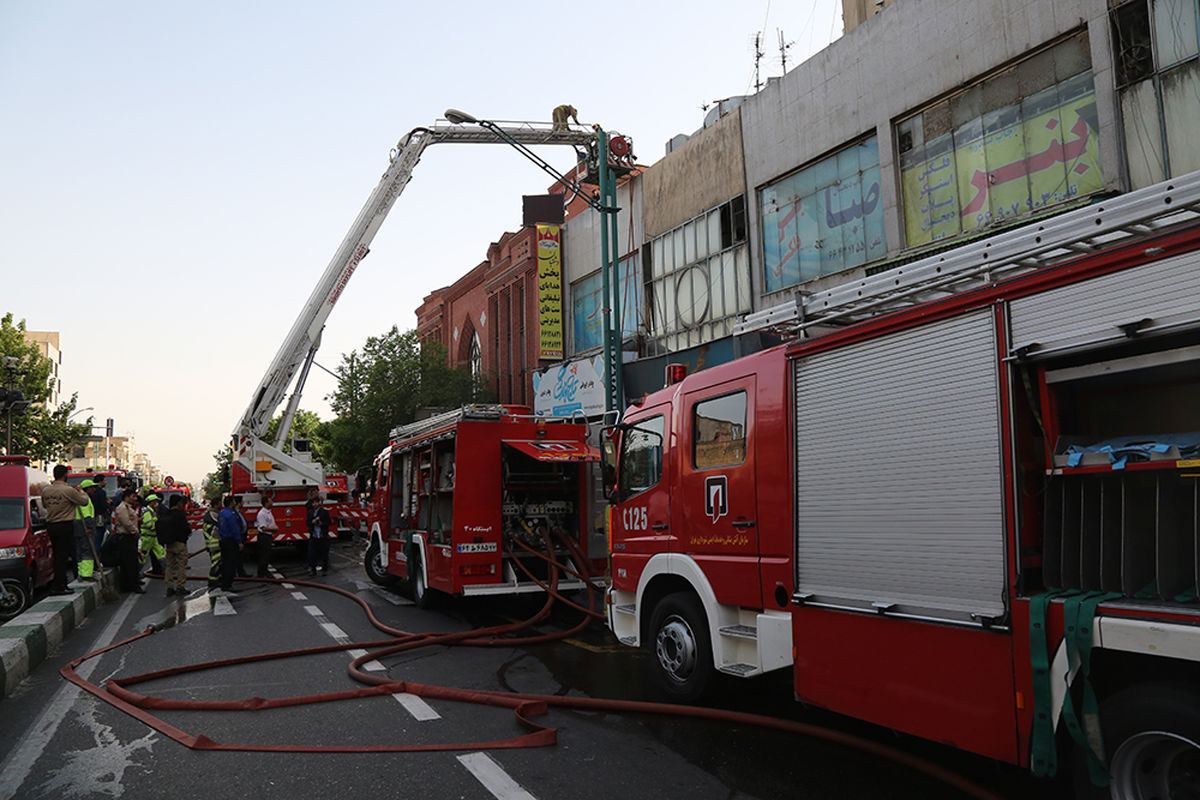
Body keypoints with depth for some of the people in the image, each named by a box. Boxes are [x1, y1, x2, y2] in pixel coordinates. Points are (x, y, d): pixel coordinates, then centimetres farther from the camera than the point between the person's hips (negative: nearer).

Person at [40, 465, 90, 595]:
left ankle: (62, 584, 21)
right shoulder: (68, 490, -15)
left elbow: (44, 505, 20)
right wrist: (80, 491, 11)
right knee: (62, 556, -3)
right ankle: (57, 586, -3)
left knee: (58, 555, 15)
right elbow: (84, 501, -6)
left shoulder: (46, 490, 5)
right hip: (65, 525, -7)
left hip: (50, 525, 7)